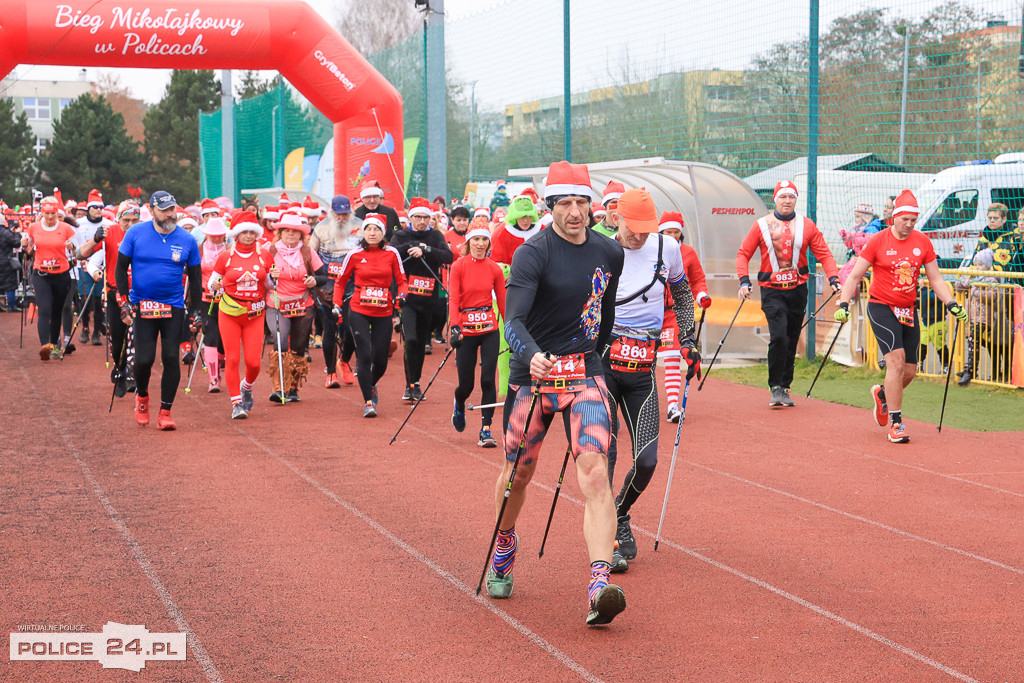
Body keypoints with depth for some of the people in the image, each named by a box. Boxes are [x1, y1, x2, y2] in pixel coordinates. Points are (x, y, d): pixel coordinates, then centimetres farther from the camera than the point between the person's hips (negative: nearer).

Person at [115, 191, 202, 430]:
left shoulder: (187, 240, 1)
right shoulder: (135, 234, -2)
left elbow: (195, 277, 9)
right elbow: (121, 268, 4)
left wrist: (195, 311, 5)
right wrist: (124, 301, -4)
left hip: (173, 307, 1)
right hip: (142, 304, -1)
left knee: (171, 358, -4)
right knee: (144, 359, -8)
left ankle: (165, 411, 8)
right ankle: (142, 395, 23)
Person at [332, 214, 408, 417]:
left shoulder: (392, 254, 1)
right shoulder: (355, 254, -1)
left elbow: (401, 281, 8)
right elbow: (340, 282, 10)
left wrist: (402, 295, -12)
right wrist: (337, 305, 1)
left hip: (383, 313, 2)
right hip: (358, 312, -2)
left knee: (380, 360, 5)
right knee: (364, 355, -12)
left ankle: (371, 385, 39)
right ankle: (368, 402, -3)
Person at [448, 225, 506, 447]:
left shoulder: (494, 269, 3)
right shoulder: (459, 267, -3)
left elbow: (502, 302, 8)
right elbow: (453, 299, -8)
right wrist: (455, 327, -20)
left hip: (489, 330, 1)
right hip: (466, 331, -1)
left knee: (488, 380, -8)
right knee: (466, 384, 4)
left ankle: (485, 430, -1)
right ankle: (459, 406, 40)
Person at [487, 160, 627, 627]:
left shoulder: (609, 252, 5)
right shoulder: (533, 253, -11)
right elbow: (513, 321, -23)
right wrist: (532, 357, -41)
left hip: (585, 375, 2)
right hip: (533, 372, -2)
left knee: (595, 474, -16)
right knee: (518, 473, 11)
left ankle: (599, 587, -24)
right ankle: (505, 546, 43)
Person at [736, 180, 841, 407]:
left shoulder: (807, 225, 4)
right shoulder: (761, 225, 1)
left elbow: (823, 253, 4)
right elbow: (743, 253, 4)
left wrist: (833, 278, -11)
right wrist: (744, 280, -10)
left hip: (797, 289, 3)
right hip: (772, 291, -3)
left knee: (791, 341, 9)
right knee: (779, 337, -18)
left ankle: (785, 388, 22)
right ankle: (775, 387, -7)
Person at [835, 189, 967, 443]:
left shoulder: (922, 242, 4)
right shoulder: (877, 241, -7)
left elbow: (935, 279, 11)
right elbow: (855, 276, -5)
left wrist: (951, 304, -1)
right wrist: (843, 304, -17)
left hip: (909, 310, 5)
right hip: (881, 307, -5)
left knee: (909, 371, 4)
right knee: (896, 360, -20)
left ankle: (882, 394, 38)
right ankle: (895, 424, -15)